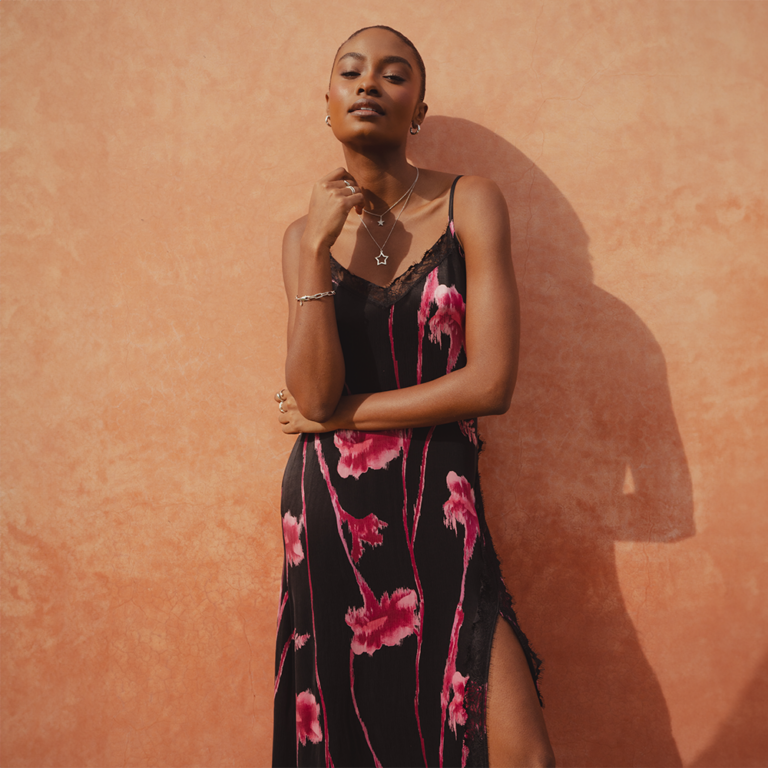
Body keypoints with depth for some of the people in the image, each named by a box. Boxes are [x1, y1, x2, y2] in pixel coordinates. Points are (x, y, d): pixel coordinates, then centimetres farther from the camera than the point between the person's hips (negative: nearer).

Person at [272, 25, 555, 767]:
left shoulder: (471, 204, -3)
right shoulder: (306, 233, 4)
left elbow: (490, 381, -12)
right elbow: (313, 393, -9)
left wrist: (337, 413, -6)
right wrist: (317, 246, -14)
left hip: (439, 510, -1)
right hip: (331, 511, 2)